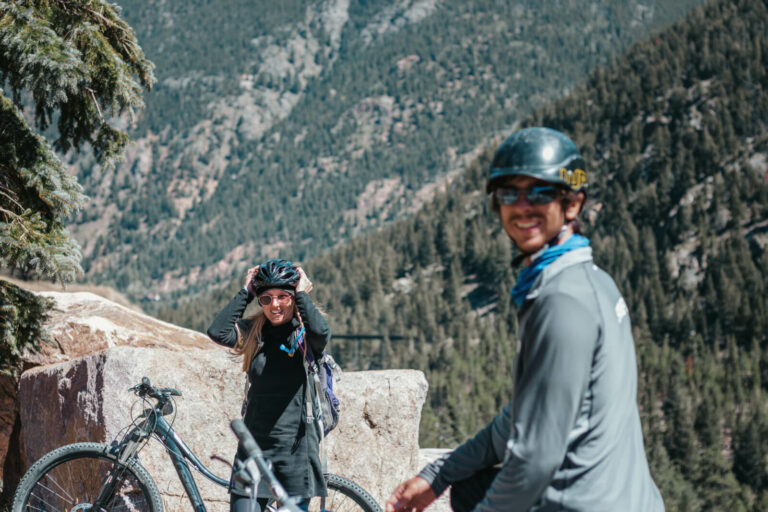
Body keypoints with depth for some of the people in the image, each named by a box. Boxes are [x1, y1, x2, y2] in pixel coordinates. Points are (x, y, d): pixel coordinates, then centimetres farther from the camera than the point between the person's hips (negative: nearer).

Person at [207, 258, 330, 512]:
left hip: (295, 446, -2)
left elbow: (321, 333, -25)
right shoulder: (253, 332, 8)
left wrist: (302, 294, -9)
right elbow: (217, 332, -11)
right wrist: (245, 292, -2)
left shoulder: (305, 333, 0)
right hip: (255, 444, 3)